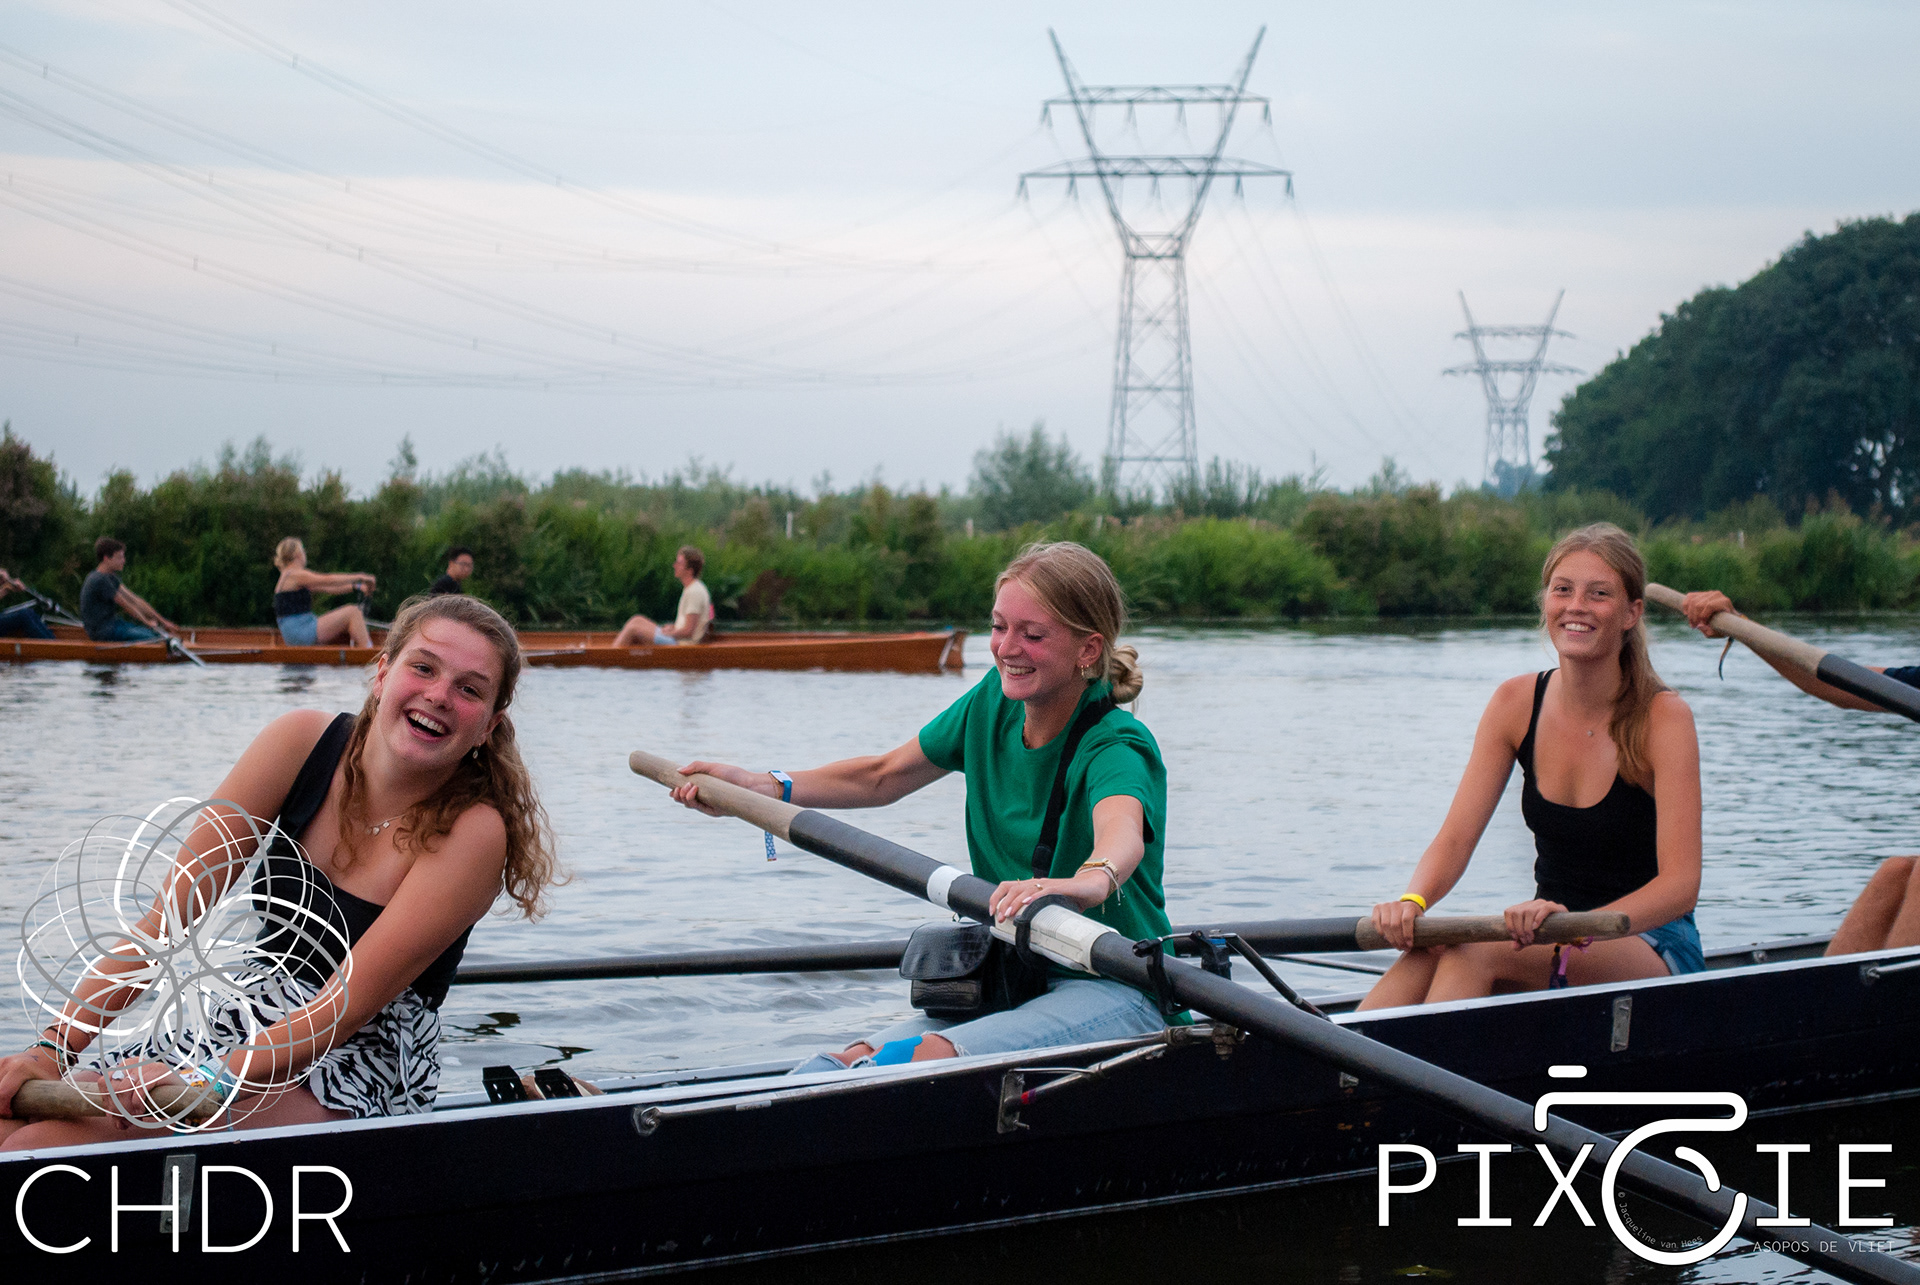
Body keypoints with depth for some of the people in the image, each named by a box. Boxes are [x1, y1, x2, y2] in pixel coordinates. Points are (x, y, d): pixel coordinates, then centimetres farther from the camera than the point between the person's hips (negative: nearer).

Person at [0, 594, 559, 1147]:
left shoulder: (472, 830, -16)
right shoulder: (304, 741, -4)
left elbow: (350, 1004, -22)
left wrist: (203, 1083, -35)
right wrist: (57, 1045, -17)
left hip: (360, 1083, -5)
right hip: (251, 1039, 5)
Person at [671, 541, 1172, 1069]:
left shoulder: (1118, 747, -17)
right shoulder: (996, 700, 6)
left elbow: (1122, 832, -41)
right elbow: (884, 776, 20)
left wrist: (1087, 884, -65)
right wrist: (761, 787, 9)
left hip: (1119, 995, -7)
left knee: (924, 1060, -33)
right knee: (852, 1063, -21)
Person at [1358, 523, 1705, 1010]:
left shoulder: (1664, 717, -13)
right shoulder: (1516, 703, 1)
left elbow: (1680, 885, -22)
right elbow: (1455, 840, -4)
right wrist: (1413, 901, -28)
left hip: (1653, 949, -4)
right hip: (1553, 937, 4)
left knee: (1473, 950, -32)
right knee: (1426, 945, -29)